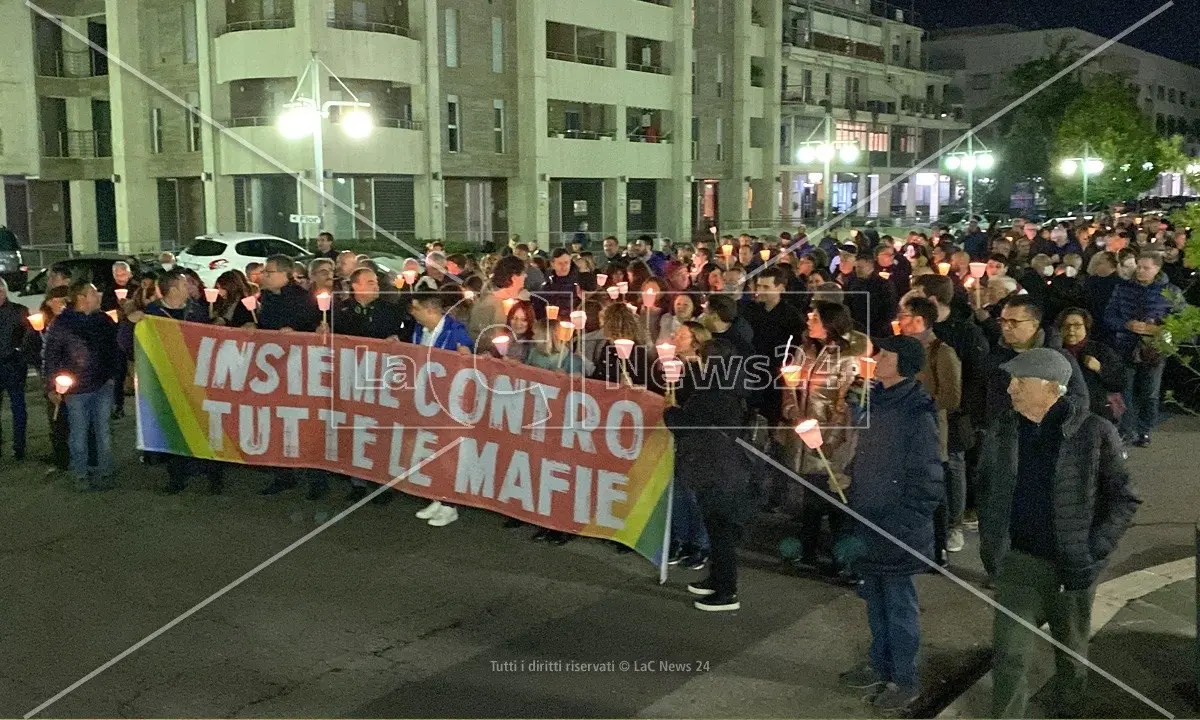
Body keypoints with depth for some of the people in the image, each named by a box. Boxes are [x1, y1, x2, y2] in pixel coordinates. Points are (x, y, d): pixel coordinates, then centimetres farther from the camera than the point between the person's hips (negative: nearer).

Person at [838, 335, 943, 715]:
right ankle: (879, 665, 38)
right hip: (868, 527, 7)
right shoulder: (875, 403, 2)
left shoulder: (917, 416, -20)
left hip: (899, 533, -7)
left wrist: (882, 534, -18)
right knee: (875, 600, 20)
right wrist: (856, 522, 9)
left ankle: (905, 681, 24)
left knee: (899, 607, 8)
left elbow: (925, 490, -19)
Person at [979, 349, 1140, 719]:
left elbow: (1124, 500, -6)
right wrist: (988, 542, 7)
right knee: (1008, 656, -3)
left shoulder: (1095, 433, -13)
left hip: (1071, 568, -1)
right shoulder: (1005, 427, -2)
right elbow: (986, 485, 12)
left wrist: (1093, 552, -12)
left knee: (1071, 657, 18)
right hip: (1018, 561, 2)